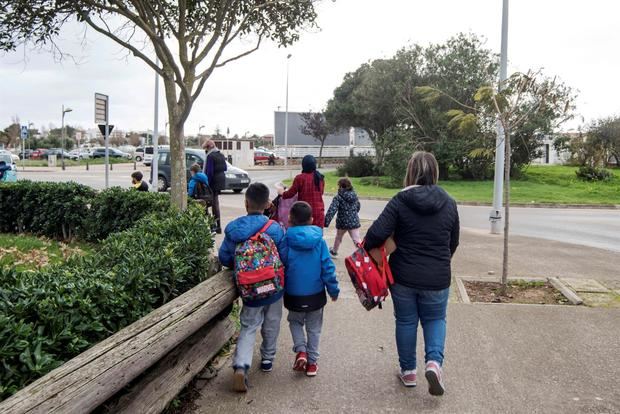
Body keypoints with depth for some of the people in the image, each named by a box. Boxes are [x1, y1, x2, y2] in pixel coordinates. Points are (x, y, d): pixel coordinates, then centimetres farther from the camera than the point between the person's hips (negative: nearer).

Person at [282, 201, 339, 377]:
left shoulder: (286, 240, -13)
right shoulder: (319, 240, -10)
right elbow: (328, 267, -7)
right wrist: (333, 290, 3)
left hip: (294, 295, -1)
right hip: (316, 294, 1)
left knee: (295, 322, 23)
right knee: (314, 328, 17)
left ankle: (301, 350, 5)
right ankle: (312, 362, 23)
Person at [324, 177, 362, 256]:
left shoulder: (338, 197, -13)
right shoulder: (354, 195, 4)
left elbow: (332, 210, -23)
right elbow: (358, 206, 21)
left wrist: (326, 222, -24)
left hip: (342, 222, -2)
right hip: (354, 221, 2)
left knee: (338, 237, 23)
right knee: (357, 239, -4)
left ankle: (334, 251, 45)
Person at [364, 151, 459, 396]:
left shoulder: (400, 201, -12)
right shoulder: (449, 204, -2)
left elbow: (378, 232, -20)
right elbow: (453, 243, 8)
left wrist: (364, 249, 0)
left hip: (403, 276, -1)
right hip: (437, 278, 1)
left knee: (406, 321, 16)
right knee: (435, 319, 20)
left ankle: (408, 371, 27)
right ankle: (434, 361, -1)